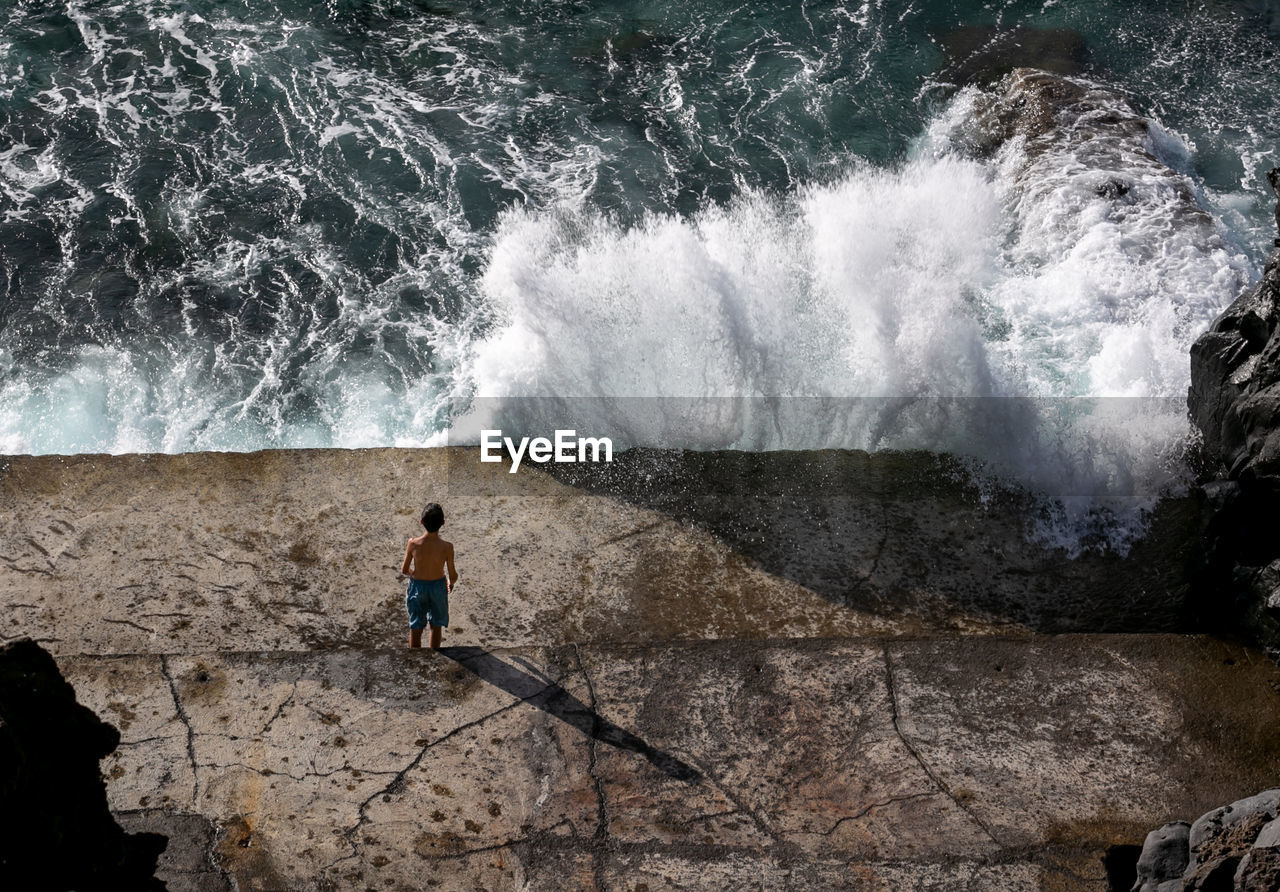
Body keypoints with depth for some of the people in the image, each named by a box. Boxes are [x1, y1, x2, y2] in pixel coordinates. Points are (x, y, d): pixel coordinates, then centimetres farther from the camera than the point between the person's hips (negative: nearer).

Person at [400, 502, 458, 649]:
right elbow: (453, 575, -13)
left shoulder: (413, 544, -20)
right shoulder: (446, 547, -23)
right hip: (438, 587, 0)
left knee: (415, 629, 15)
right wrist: (451, 583, 11)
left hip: (417, 586, 0)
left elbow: (404, 570, -7)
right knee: (436, 627, 21)